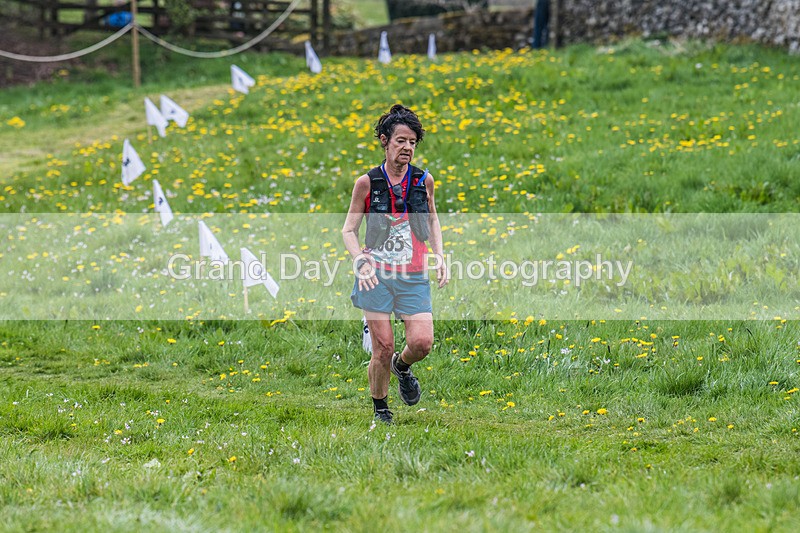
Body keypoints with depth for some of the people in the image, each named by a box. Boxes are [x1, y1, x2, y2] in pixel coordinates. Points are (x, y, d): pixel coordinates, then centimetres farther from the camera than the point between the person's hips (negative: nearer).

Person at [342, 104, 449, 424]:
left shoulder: (424, 181, 3)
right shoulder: (367, 183, -4)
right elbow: (348, 230, 3)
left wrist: (439, 257, 8)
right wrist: (360, 261, -15)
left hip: (414, 275, 2)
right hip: (376, 275, -2)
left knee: (422, 342, -12)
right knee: (383, 348, -4)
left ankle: (402, 367, 24)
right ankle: (379, 407, 18)